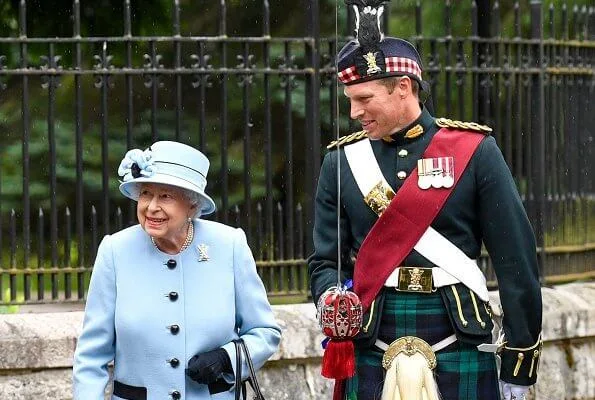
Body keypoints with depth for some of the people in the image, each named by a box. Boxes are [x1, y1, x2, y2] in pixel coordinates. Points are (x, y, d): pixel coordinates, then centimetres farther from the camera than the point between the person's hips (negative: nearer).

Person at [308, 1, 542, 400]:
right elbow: (326, 259, 11)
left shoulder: (473, 150, 0)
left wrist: (519, 364, -1)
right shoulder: (342, 160, 8)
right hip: (371, 360, 2)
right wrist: (330, 298, -14)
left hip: (460, 353, -2)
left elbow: (516, 260, 1)